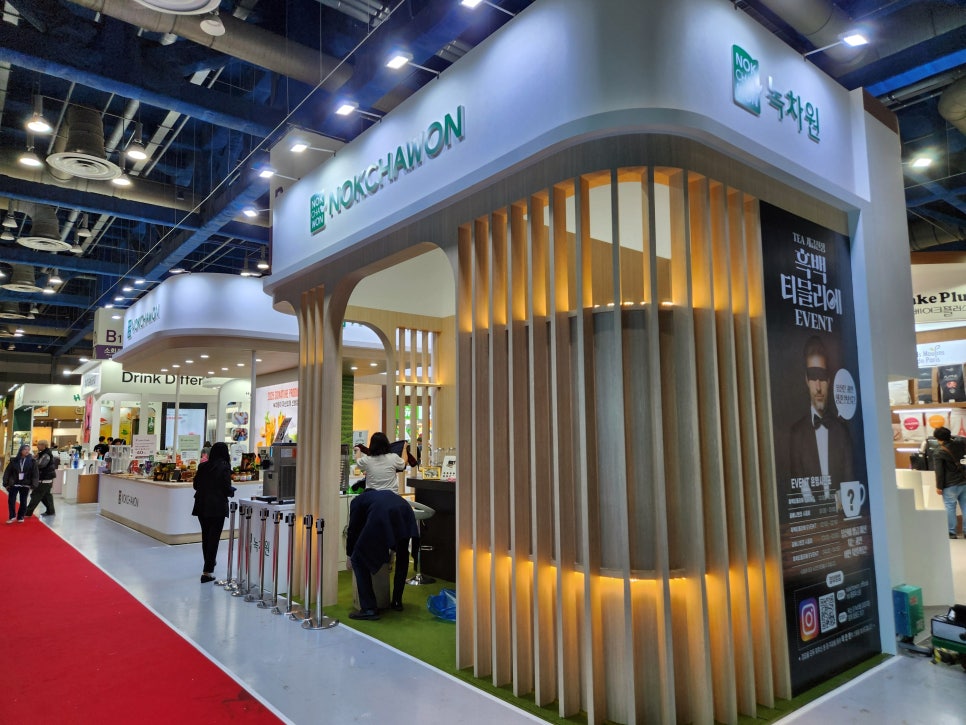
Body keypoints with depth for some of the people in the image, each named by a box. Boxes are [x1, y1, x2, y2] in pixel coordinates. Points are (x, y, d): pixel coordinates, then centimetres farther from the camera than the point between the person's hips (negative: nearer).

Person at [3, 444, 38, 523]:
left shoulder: (32, 461, -3)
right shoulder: (14, 460, -1)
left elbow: (35, 473, -5)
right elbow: (7, 472, 2)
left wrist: (33, 485, -11)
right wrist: (6, 483, -3)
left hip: (25, 485, -1)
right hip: (14, 484, 1)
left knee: (23, 502, 7)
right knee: (11, 500, -2)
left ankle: (20, 517, 20)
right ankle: (12, 516, 13)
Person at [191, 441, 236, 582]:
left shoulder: (203, 466, 3)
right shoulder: (225, 467, -11)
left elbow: (196, 485, 9)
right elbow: (227, 489, -13)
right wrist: (232, 491, 8)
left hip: (202, 506, 5)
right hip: (217, 507, -5)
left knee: (205, 536, 19)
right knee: (214, 538, -1)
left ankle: (209, 563, 38)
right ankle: (207, 572, -4)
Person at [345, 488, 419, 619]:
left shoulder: (358, 500, 30)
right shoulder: (387, 494, 42)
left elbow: (353, 529, 28)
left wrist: (349, 554, 44)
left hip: (381, 518, -5)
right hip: (405, 512, 5)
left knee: (358, 559, 11)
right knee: (402, 558, 30)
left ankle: (368, 609, 8)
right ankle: (397, 602, 35)